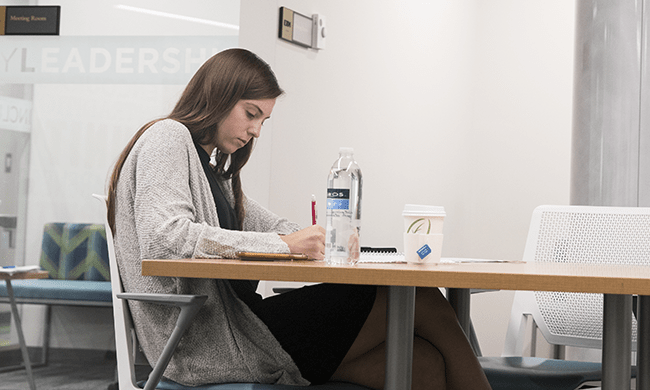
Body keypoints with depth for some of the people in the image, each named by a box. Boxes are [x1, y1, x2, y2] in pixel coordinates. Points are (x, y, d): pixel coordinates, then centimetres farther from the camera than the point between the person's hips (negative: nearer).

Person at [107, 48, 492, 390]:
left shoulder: (214, 163, 26)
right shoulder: (167, 138, -4)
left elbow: (268, 224, 22)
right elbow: (164, 238, -21)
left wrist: (323, 240, -2)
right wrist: (283, 245, -21)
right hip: (206, 345, -9)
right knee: (417, 299, -13)